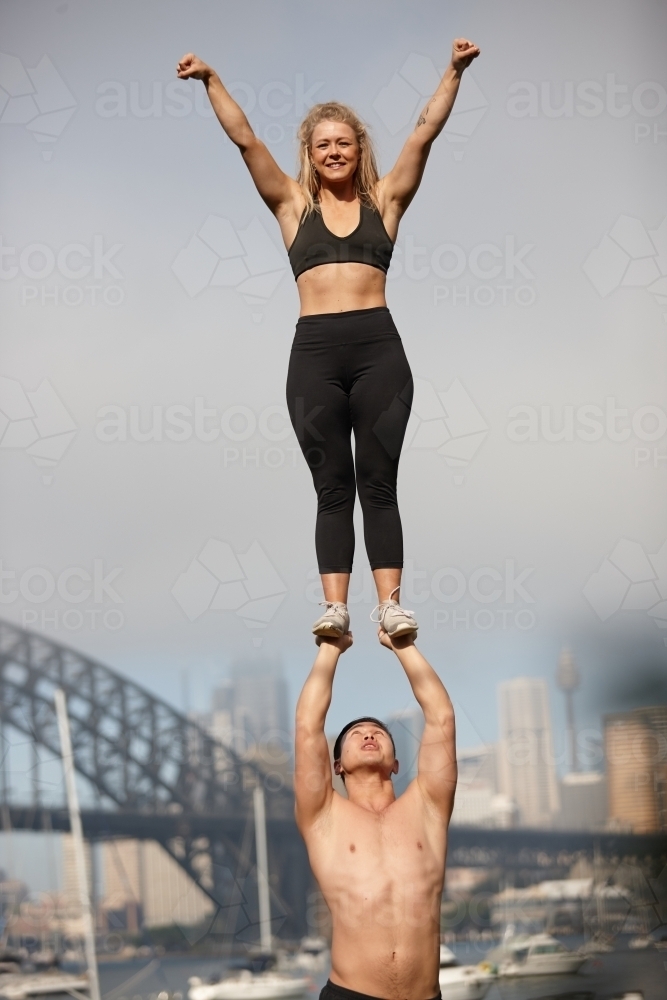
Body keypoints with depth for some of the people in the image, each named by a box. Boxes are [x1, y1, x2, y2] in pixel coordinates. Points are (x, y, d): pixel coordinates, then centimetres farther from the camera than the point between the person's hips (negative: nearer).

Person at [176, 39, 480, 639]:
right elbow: (245, 138, 8)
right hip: (315, 352, 1)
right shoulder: (293, 203, 13)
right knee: (332, 486, 1)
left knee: (379, 482, 0)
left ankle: (390, 603, -3)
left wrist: (454, 73, -2)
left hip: (378, 347, -1)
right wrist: (210, 80, 1)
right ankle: (335, 607, -4)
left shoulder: (384, 199, 13)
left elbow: (424, 134, 5)